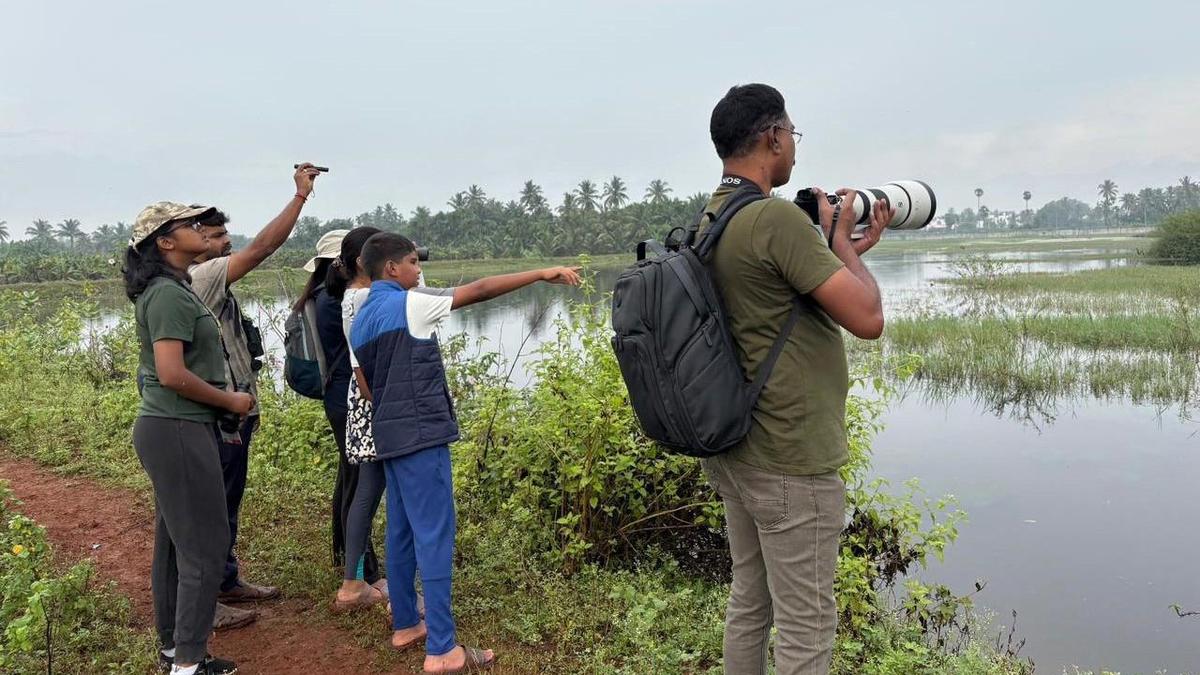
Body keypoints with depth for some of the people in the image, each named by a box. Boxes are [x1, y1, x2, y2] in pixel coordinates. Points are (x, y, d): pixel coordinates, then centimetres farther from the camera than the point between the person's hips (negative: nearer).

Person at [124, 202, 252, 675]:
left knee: (173, 542, 17)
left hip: (168, 427, 10)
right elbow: (173, 374, -24)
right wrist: (230, 401, -12)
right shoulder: (169, 294, -16)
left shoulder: (168, 290, 14)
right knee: (204, 546, -2)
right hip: (178, 431, -10)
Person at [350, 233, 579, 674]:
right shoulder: (408, 304, -11)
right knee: (434, 536, -7)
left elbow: (368, 387, 17)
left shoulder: (361, 320, 14)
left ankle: (405, 625, 25)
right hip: (420, 435, -9)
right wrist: (542, 274, -10)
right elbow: (479, 291, -13)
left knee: (402, 533, 15)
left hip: (390, 437, 9)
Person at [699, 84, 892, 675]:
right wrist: (842, 241, -5)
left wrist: (847, 247, 15)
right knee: (805, 627, 3)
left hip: (733, 450, 9)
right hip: (791, 462, -9)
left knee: (749, 604, 20)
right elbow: (867, 319, -20)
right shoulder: (778, 217, -19)